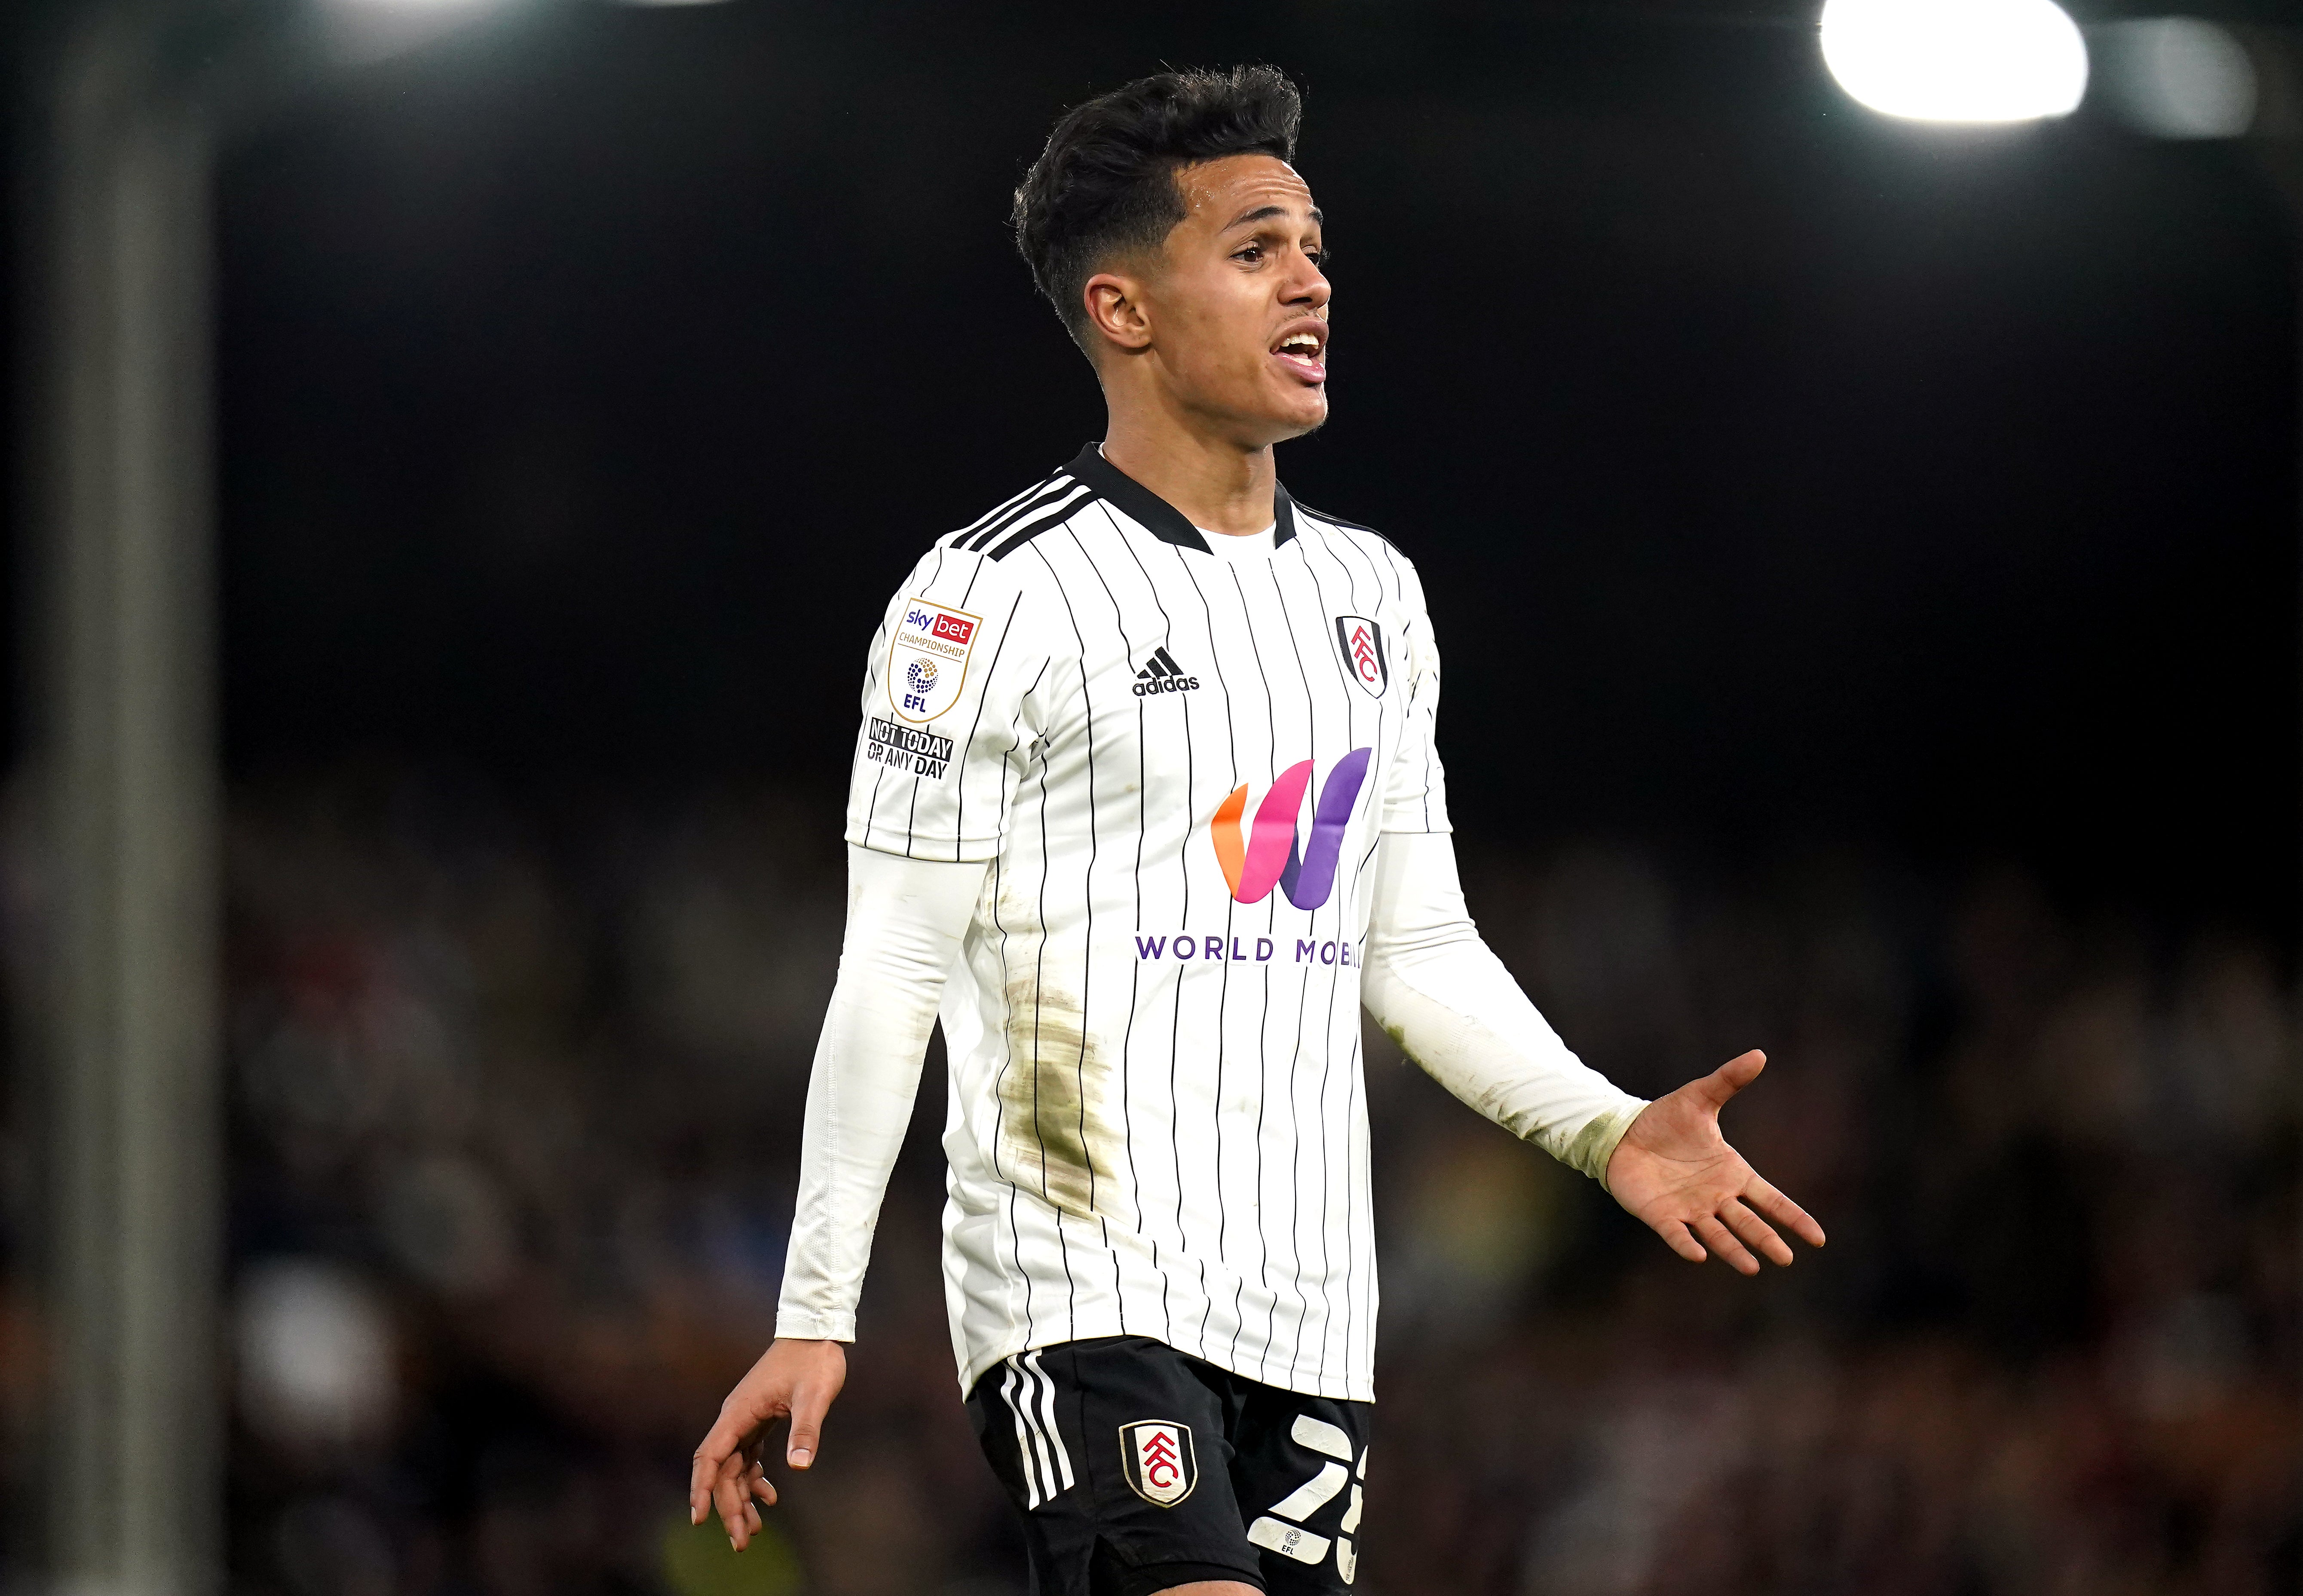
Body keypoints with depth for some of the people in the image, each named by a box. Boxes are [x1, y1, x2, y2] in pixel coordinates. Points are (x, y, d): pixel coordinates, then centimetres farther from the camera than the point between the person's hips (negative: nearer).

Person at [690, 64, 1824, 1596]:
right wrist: (815, 1315, -10)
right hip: (1079, 1284, -7)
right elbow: (892, 970, -7)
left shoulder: (1372, 593, 15)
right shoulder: (999, 594, -7)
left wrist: (1606, 1127, 5)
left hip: (1310, 1307, 7)